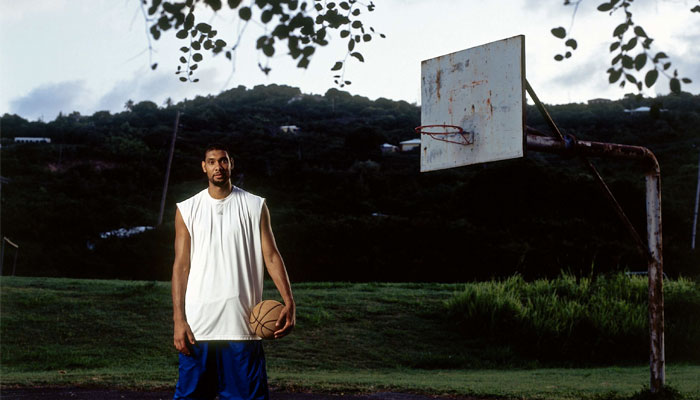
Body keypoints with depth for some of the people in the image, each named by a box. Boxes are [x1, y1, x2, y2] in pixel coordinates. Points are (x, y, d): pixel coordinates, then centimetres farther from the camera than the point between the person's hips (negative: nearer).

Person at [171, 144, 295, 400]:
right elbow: (181, 266, 5)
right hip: (198, 326, 0)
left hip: (243, 325, 0)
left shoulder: (255, 207, 7)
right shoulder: (187, 210, 8)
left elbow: (271, 256, 4)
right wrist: (178, 320, -3)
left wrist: (288, 302, -10)